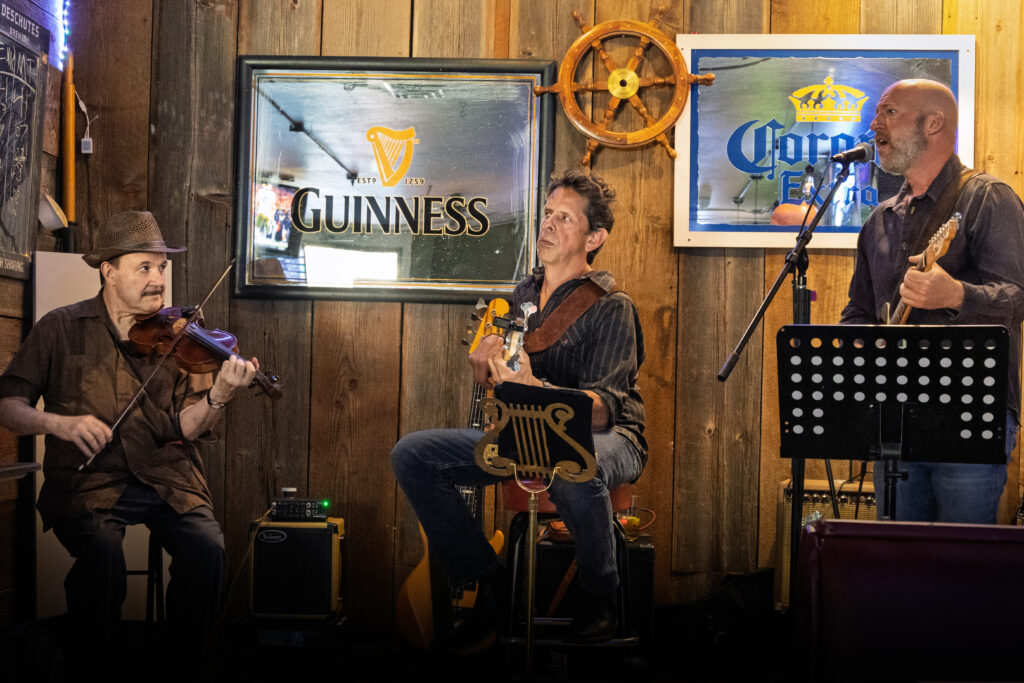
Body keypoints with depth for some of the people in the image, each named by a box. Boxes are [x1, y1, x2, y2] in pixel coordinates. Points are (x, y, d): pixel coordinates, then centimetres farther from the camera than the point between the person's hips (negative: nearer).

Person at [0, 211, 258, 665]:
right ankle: (96, 666, -6)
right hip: (88, 481, -2)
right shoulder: (61, 329, 5)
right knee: (102, 553, -31)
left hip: (166, 479, 2)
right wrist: (57, 423, -17)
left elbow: (185, 427, -1)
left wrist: (218, 397, -21)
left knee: (207, 550, -24)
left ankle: (183, 661, -1)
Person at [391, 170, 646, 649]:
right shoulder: (523, 296, 10)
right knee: (412, 455, -10)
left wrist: (534, 389, -41)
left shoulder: (610, 307, -11)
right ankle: (489, 586, -2)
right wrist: (484, 366, -7)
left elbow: (603, 407, -23)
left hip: (605, 436, -6)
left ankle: (601, 601, -16)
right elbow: (492, 385, 18)